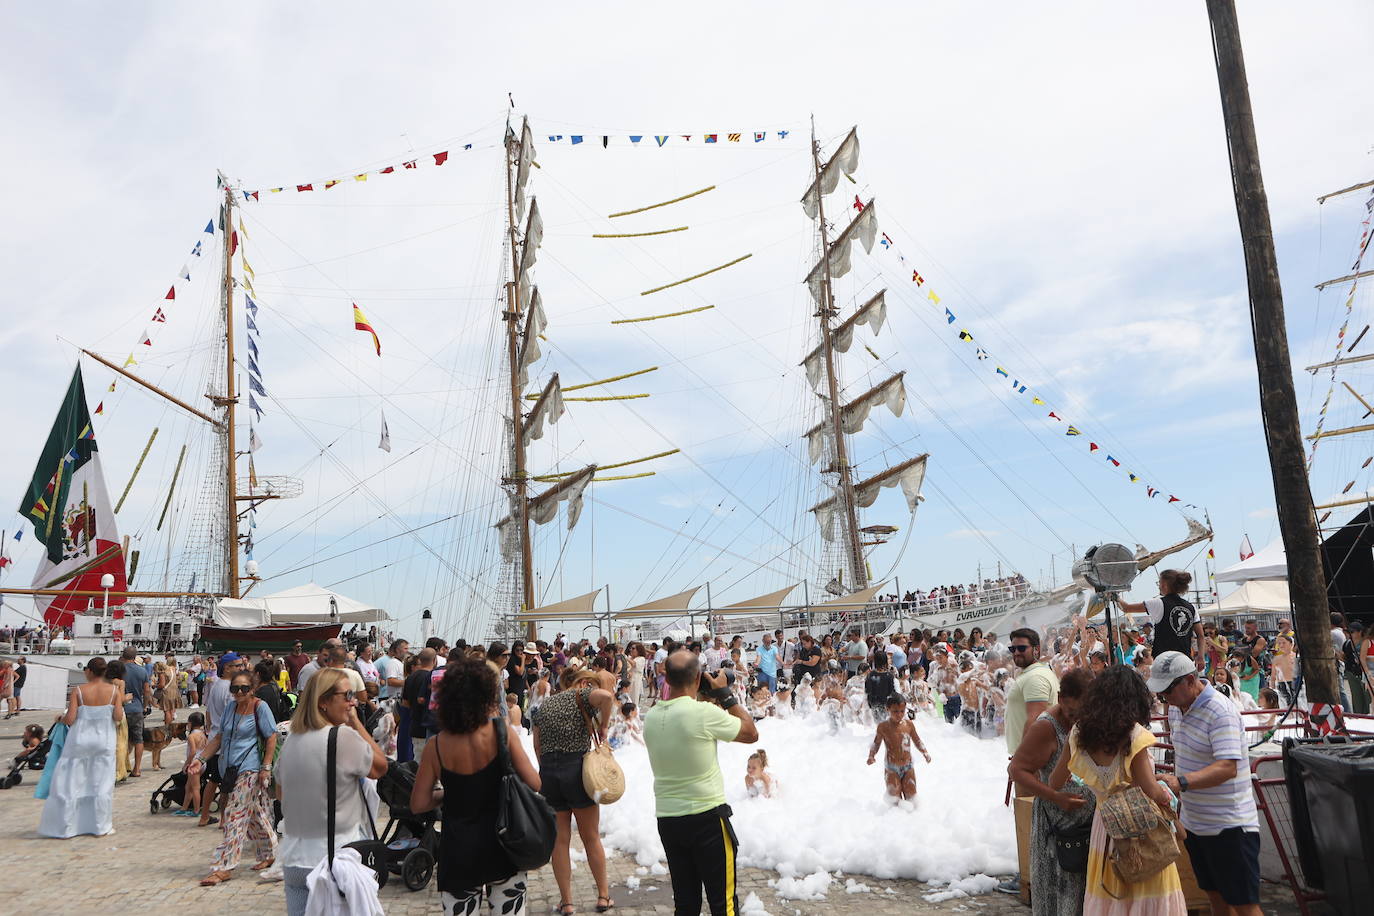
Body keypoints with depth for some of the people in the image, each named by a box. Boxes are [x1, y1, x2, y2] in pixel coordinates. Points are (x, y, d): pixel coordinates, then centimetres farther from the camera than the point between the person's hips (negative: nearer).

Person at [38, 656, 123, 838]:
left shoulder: (78, 691, -8)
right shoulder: (114, 690, -4)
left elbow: (70, 718, -12)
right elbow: (118, 716, -9)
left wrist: (61, 719, 10)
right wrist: (121, 697, 6)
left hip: (80, 739, -1)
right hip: (104, 740, 1)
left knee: (70, 782, 10)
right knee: (101, 783, 9)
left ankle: (63, 828, 15)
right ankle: (100, 827, 14)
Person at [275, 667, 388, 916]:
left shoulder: (291, 741, 5)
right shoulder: (343, 736, -18)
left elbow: (280, 790, 18)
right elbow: (380, 767, -5)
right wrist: (355, 721, -5)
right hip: (339, 858, -7)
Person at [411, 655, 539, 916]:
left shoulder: (436, 746, -10)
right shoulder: (502, 730, -14)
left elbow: (418, 804, -3)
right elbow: (534, 784, -13)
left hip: (458, 852, 1)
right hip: (502, 845, 0)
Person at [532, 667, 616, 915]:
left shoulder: (544, 705, 14)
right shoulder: (582, 695, -3)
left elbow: (538, 746, 13)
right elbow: (606, 696, -26)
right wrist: (603, 728, -12)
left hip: (548, 772, 4)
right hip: (577, 770, -4)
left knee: (559, 840, 12)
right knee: (591, 838, 11)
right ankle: (603, 896, 21)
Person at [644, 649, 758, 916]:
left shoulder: (651, 717, 1)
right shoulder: (704, 712, -18)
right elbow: (751, 734, -4)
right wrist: (725, 693, 1)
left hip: (667, 817, 6)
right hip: (706, 816, -6)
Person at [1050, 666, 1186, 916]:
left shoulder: (1079, 734, -3)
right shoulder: (1133, 735, -18)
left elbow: (1055, 783, 5)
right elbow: (1151, 791, -19)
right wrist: (1167, 794, 2)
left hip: (1103, 823, 5)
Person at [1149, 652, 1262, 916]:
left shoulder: (1220, 711, -22)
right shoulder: (1175, 708, 6)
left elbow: (1228, 767, -31)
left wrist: (1181, 782, -43)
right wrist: (1179, 805, 19)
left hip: (1229, 826, -8)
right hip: (1193, 822, 8)